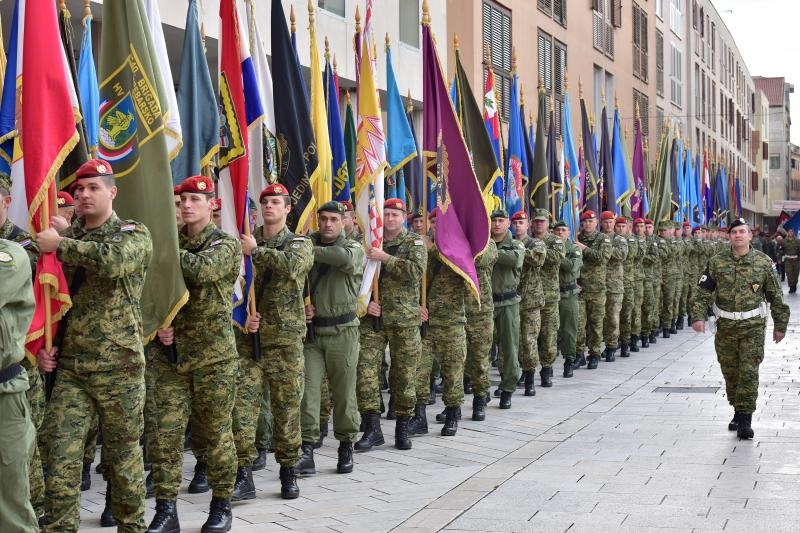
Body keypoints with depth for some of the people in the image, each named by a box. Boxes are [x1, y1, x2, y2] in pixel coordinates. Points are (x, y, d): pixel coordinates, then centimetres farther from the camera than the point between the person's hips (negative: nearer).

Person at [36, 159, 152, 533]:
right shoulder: (66, 237, 14)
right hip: (69, 366, 4)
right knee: (62, 455, -4)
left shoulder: (135, 234, -1)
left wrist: (60, 244, -18)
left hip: (118, 365, -4)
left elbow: (114, 258, -25)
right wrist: (44, 344, 4)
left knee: (123, 453, 6)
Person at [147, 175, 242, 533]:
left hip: (214, 355, -4)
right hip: (172, 353, 4)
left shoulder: (226, 245, -2)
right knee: (166, 433, -2)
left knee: (216, 433, 4)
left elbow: (203, 269, -24)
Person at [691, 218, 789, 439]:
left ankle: (745, 420, -2)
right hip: (725, 327, 2)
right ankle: (737, 411, 26)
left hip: (753, 327, -2)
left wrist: (780, 325, 7)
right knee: (730, 372, 9)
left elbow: (776, 296, 5)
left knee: (748, 372, -7)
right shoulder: (716, 263, 2)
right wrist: (699, 316, -13)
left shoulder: (764, 263, -1)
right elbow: (703, 292, 1)